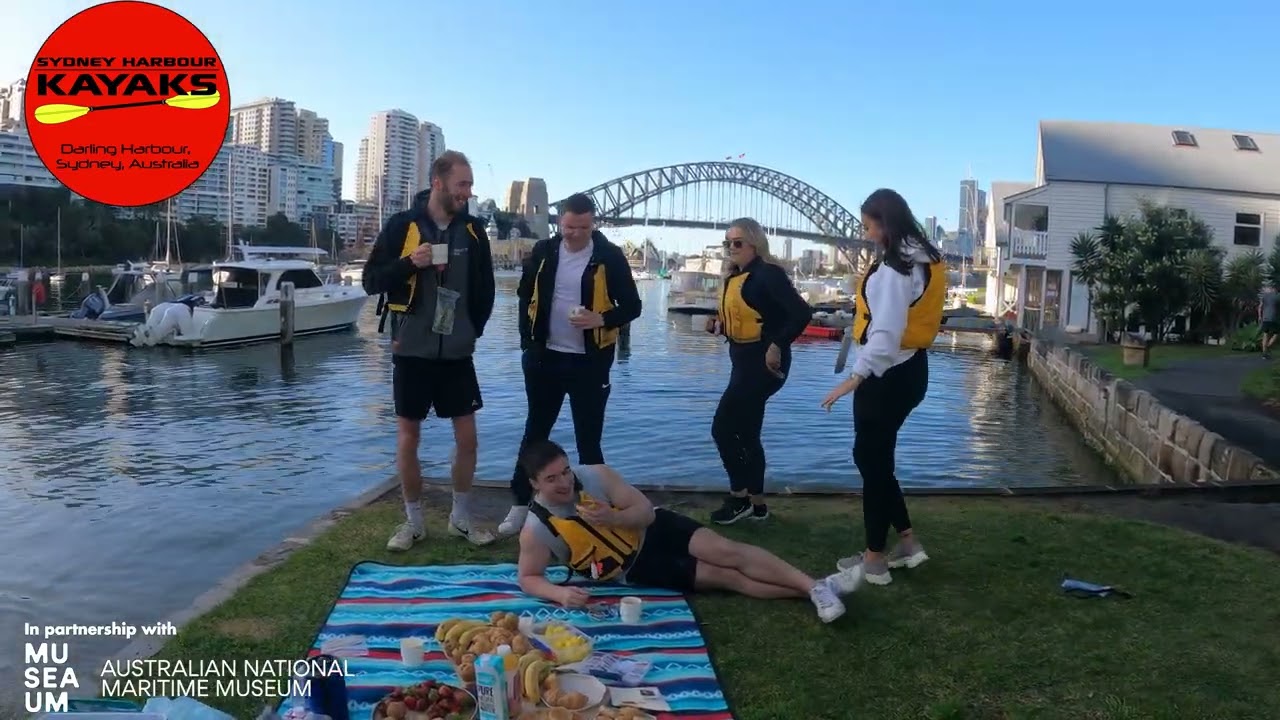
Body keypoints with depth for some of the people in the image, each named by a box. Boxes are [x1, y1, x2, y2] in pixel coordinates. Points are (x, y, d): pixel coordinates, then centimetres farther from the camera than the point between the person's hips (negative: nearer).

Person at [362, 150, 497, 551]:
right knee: (407, 439, 4)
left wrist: (475, 330, 7)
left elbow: (485, 287, 14)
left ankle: (461, 518, 22)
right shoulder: (402, 225, -5)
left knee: (467, 436, 5)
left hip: (457, 353, 3)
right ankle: (413, 522, 20)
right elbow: (372, 281, -3)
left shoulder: (473, 230, 4)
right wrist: (409, 263, -19)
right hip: (413, 351, -2)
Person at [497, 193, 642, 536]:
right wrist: (528, 341, 7)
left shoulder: (610, 256, -8)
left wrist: (601, 319, -23)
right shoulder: (543, 252, 1)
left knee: (588, 438, 4)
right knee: (535, 431, 13)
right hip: (545, 356, 3)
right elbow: (526, 296, 13)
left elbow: (632, 306, -4)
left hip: (589, 362, -3)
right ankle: (520, 504, 24)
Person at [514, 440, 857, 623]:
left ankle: (816, 586, -21)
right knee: (725, 577, -14)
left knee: (727, 552, -21)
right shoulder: (536, 529, -21)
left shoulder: (597, 475, -18)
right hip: (633, 570, -2)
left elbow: (645, 511, -14)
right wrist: (559, 593, -33)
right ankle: (812, 593, -13)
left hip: (654, 529, 2)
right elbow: (528, 578, -12)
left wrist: (610, 518, -34)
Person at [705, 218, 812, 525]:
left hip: (764, 362, -10)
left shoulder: (768, 273, -15)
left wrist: (777, 346, -24)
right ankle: (756, 504, 24)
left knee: (723, 428, -8)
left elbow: (802, 313, -24)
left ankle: (739, 496, 7)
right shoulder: (735, 277, 12)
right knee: (746, 434, 14)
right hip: (744, 362, 10)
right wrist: (718, 324, 1)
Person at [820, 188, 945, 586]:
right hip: (910, 369, 10)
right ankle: (907, 542, 25)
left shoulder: (893, 269, -20)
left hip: (887, 375, -10)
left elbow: (886, 333, -27)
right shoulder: (927, 261, 11)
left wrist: (854, 378, -28)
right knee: (874, 457, 19)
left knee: (872, 460, 2)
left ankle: (874, 560, 14)